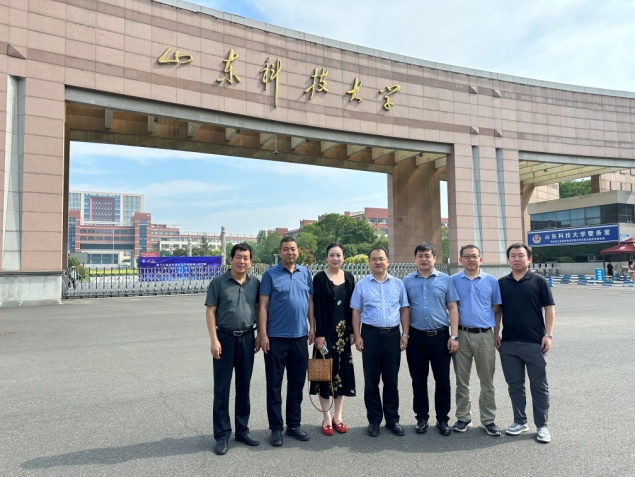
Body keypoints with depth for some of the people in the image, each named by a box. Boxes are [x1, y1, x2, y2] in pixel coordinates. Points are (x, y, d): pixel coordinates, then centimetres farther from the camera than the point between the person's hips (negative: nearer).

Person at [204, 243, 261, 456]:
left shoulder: (255, 283, 3)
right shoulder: (219, 282, -5)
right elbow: (210, 311, -6)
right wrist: (214, 340, -12)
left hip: (247, 338, 3)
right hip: (225, 337, -3)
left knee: (244, 387, 12)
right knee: (222, 388, 4)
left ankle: (242, 430, 26)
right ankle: (222, 435, 16)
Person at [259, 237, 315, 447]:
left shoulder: (305, 273, 7)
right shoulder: (270, 274, -4)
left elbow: (310, 301, 11)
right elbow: (263, 306, -7)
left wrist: (312, 326, 4)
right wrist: (263, 334, -11)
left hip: (300, 336, 4)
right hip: (276, 337, -4)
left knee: (297, 383, 13)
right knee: (274, 384, 5)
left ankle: (294, 424, 27)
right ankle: (276, 428, 18)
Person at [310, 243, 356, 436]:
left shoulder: (349, 277, 6)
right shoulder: (319, 278, -6)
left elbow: (352, 306, 8)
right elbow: (317, 308, -9)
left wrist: (353, 331, 3)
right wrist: (319, 334, -14)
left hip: (344, 331, 4)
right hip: (326, 331, -4)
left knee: (343, 371, 8)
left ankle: (338, 416, 21)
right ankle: (326, 417, 16)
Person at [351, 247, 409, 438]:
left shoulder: (398, 284, 6)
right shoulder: (362, 284, 3)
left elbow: (404, 310, 8)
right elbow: (356, 312, 3)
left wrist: (405, 334, 1)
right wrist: (357, 336, -4)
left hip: (393, 334, 1)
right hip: (370, 334, -1)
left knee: (391, 379, 10)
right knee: (371, 380, 7)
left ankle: (392, 419, 23)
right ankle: (374, 420, 19)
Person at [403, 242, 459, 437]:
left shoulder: (445, 279, 2)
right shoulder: (407, 281, 5)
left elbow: (452, 308, 1)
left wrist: (454, 336, -4)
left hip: (440, 336, -1)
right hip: (416, 337, 1)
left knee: (442, 380, 7)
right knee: (418, 380, 10)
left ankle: (442, 419, 22)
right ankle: (421, 418, 25)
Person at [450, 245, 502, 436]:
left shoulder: (491, 281, 3)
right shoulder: (453, 281, 1)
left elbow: (496, 308, 8)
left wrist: (496, 333, 5)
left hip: (485, 335, 0)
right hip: (461, 335, 0)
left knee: (487, 381, 8)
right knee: (461, 381, 10)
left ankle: (488, 420, 21)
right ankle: (463, 417, 23)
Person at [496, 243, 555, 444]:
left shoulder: (539, 281, -2)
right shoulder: (501, 283, 7)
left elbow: (549, 309, -2)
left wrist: (548, 334, -9)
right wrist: (496, 334, 6)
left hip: (534, 342, -3)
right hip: (508, 343, 3)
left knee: (539, 385, 6)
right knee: (514, 385, 12)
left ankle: (542, 425, 17)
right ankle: (520, 421, 25)